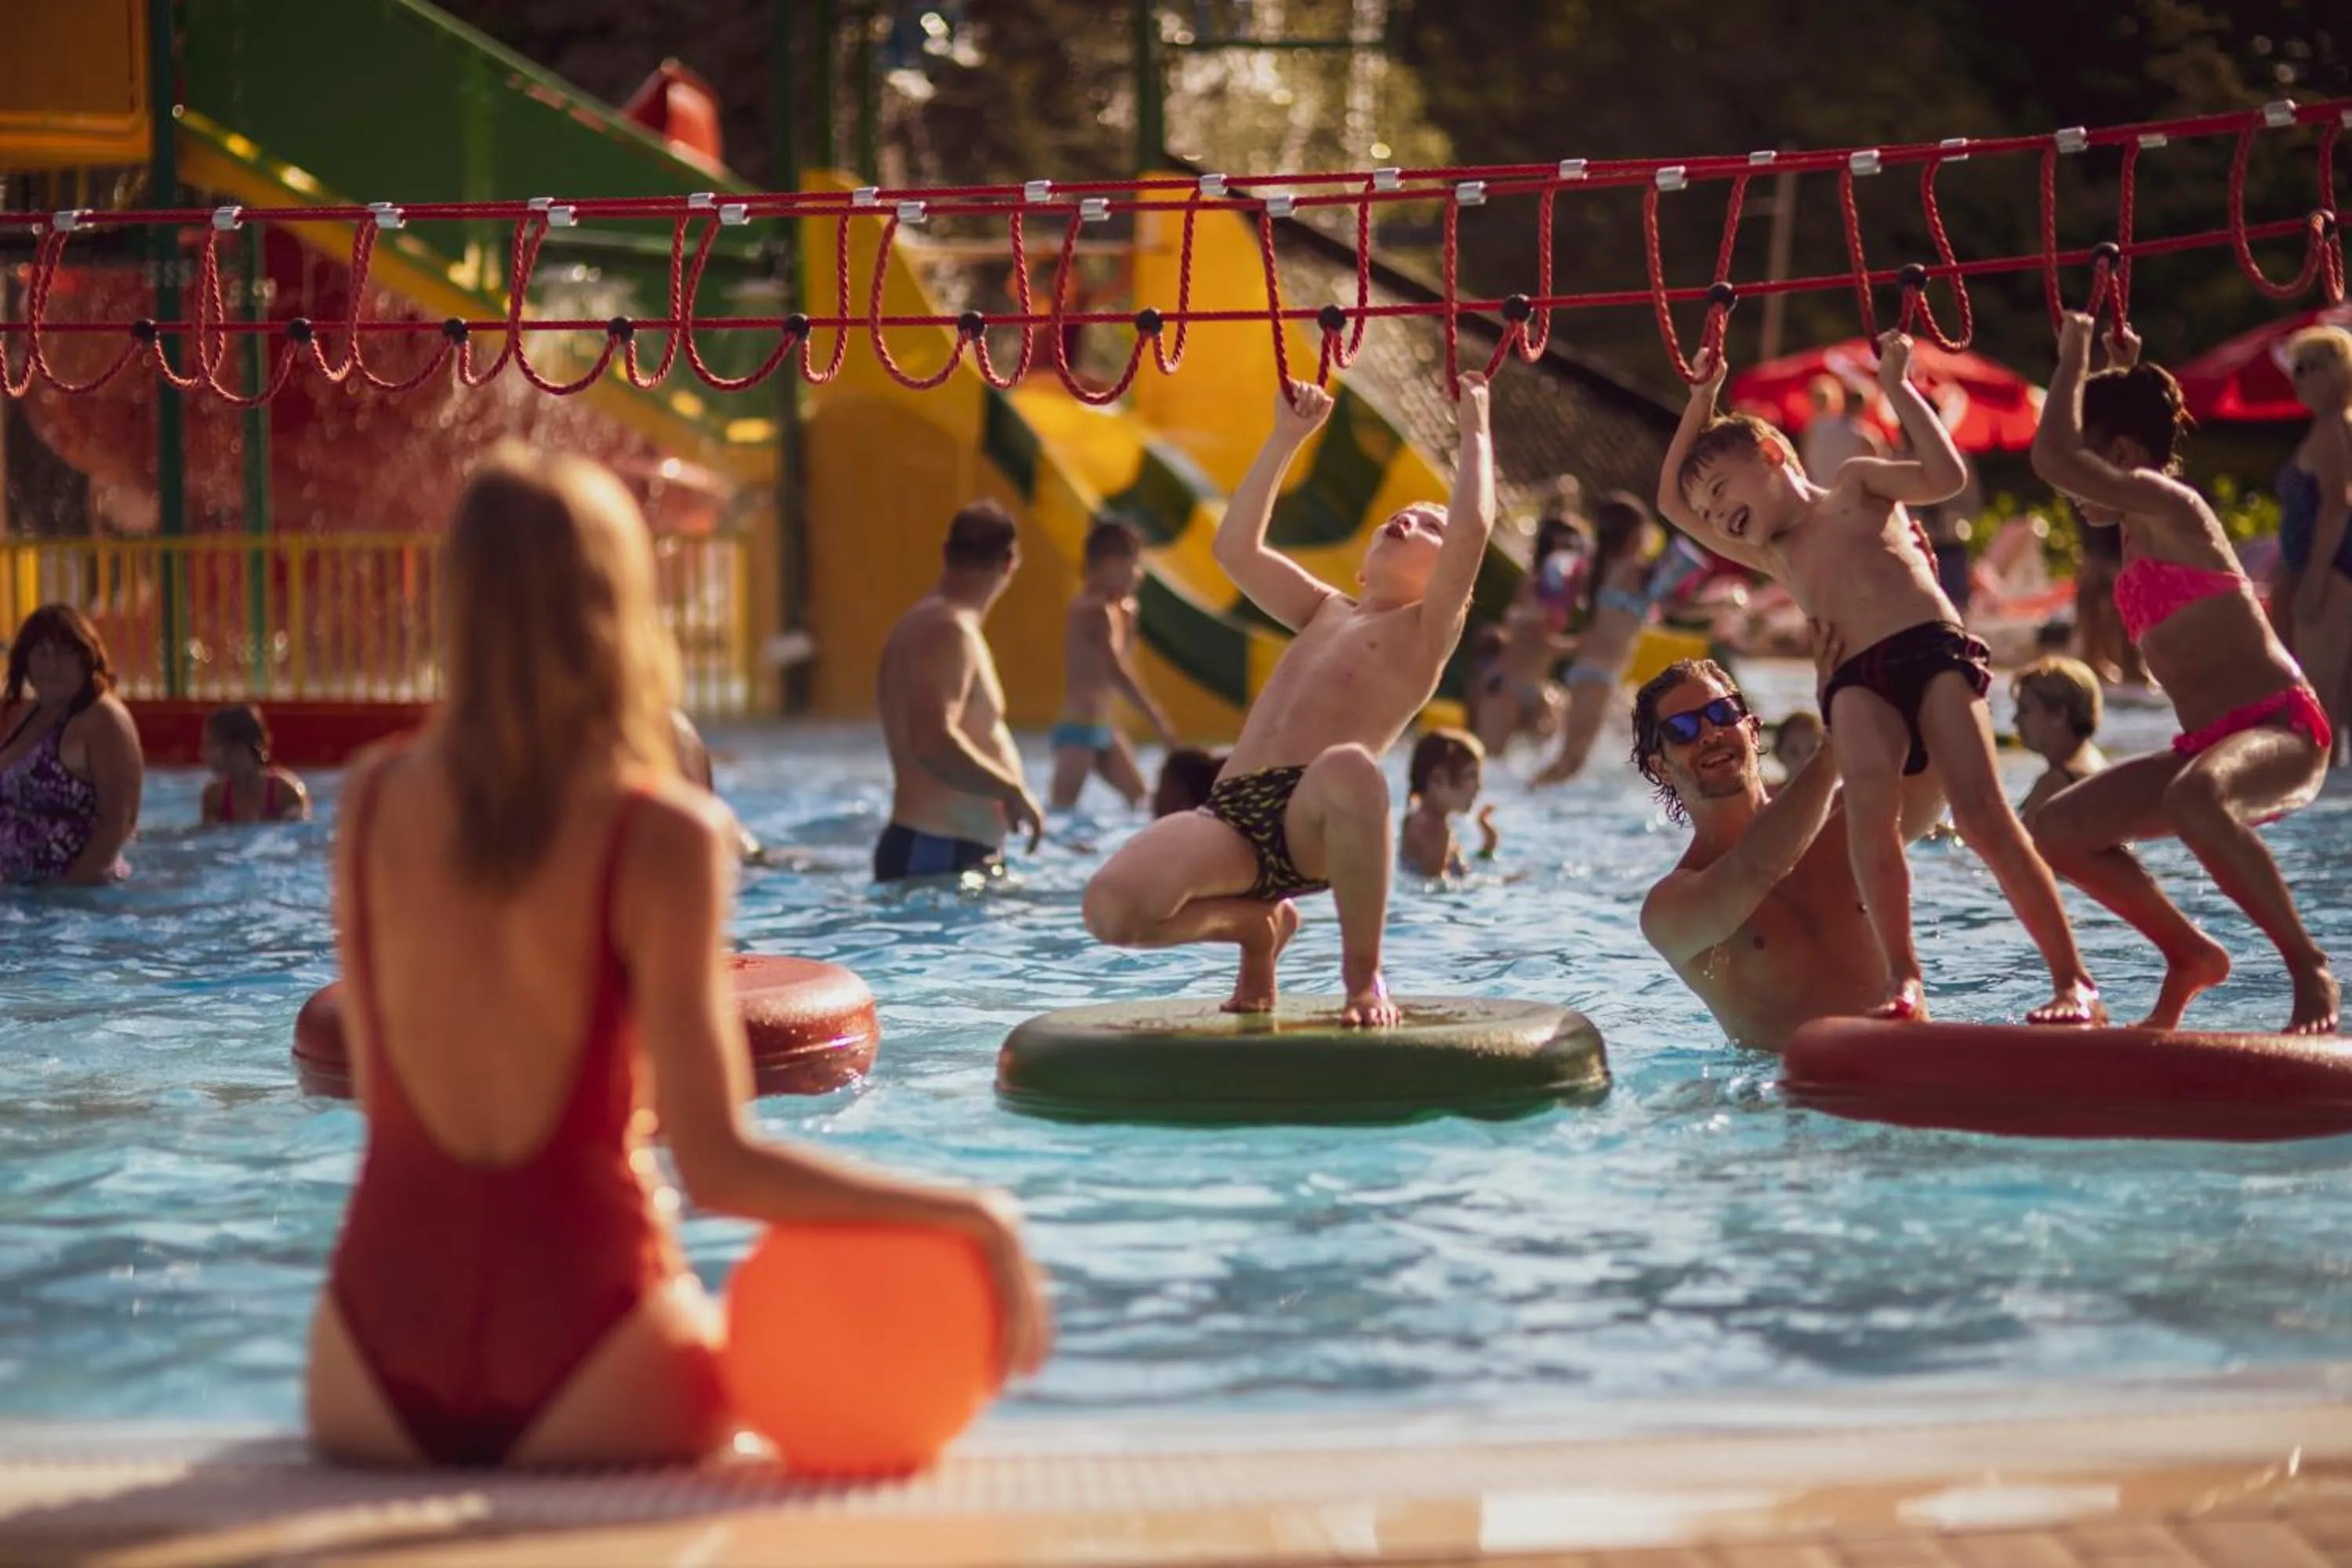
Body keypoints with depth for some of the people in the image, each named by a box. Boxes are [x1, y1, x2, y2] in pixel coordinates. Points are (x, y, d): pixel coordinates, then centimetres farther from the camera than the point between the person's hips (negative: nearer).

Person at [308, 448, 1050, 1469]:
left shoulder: (375, 801, 2)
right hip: (580, 1379, -2)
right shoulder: (662, 837, -10)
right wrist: (973, 1217, -10)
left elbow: (378, 1096, 8)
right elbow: (717, 1168, -16)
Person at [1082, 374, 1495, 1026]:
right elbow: (1236, 548, 33)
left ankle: (1363, 972, -18)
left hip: (1314, 821, -5)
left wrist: (1474, 430, 13)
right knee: (1112, 909, -23)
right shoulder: (1324, 613, 33)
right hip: (1232, 817, 5)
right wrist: (1289, 437, 33)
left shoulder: (1425, 630, 16)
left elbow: (1473, 528, 1)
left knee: (1349, 768, -44)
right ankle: (1254, 924, 13)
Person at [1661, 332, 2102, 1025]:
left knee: (1983, 815, -18)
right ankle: (1904, 981, -33)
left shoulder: (1856, 484, 17)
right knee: (1868, 803, -27)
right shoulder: (1776, 556, 30)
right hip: (1859, 681, 3)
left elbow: (1944, 476, 1)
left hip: (1935, 651, -3)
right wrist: (1701, 400, 33)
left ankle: (2073, 982, -18)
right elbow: (1671, 499, 36)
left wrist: (1897, 385, 3)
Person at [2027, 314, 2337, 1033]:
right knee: (2057, 831, 3)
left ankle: (2310, 969, -29)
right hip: (2207, 745, 10)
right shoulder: (2139, 529, 16)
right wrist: (2120, 370, 31)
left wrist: (2075, 356, -10)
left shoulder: (2166, 504, -10)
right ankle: (2190, 956, 14)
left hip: (2280, 730, -10)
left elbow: (2052, 456, -24)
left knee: (2193, 798, -42)